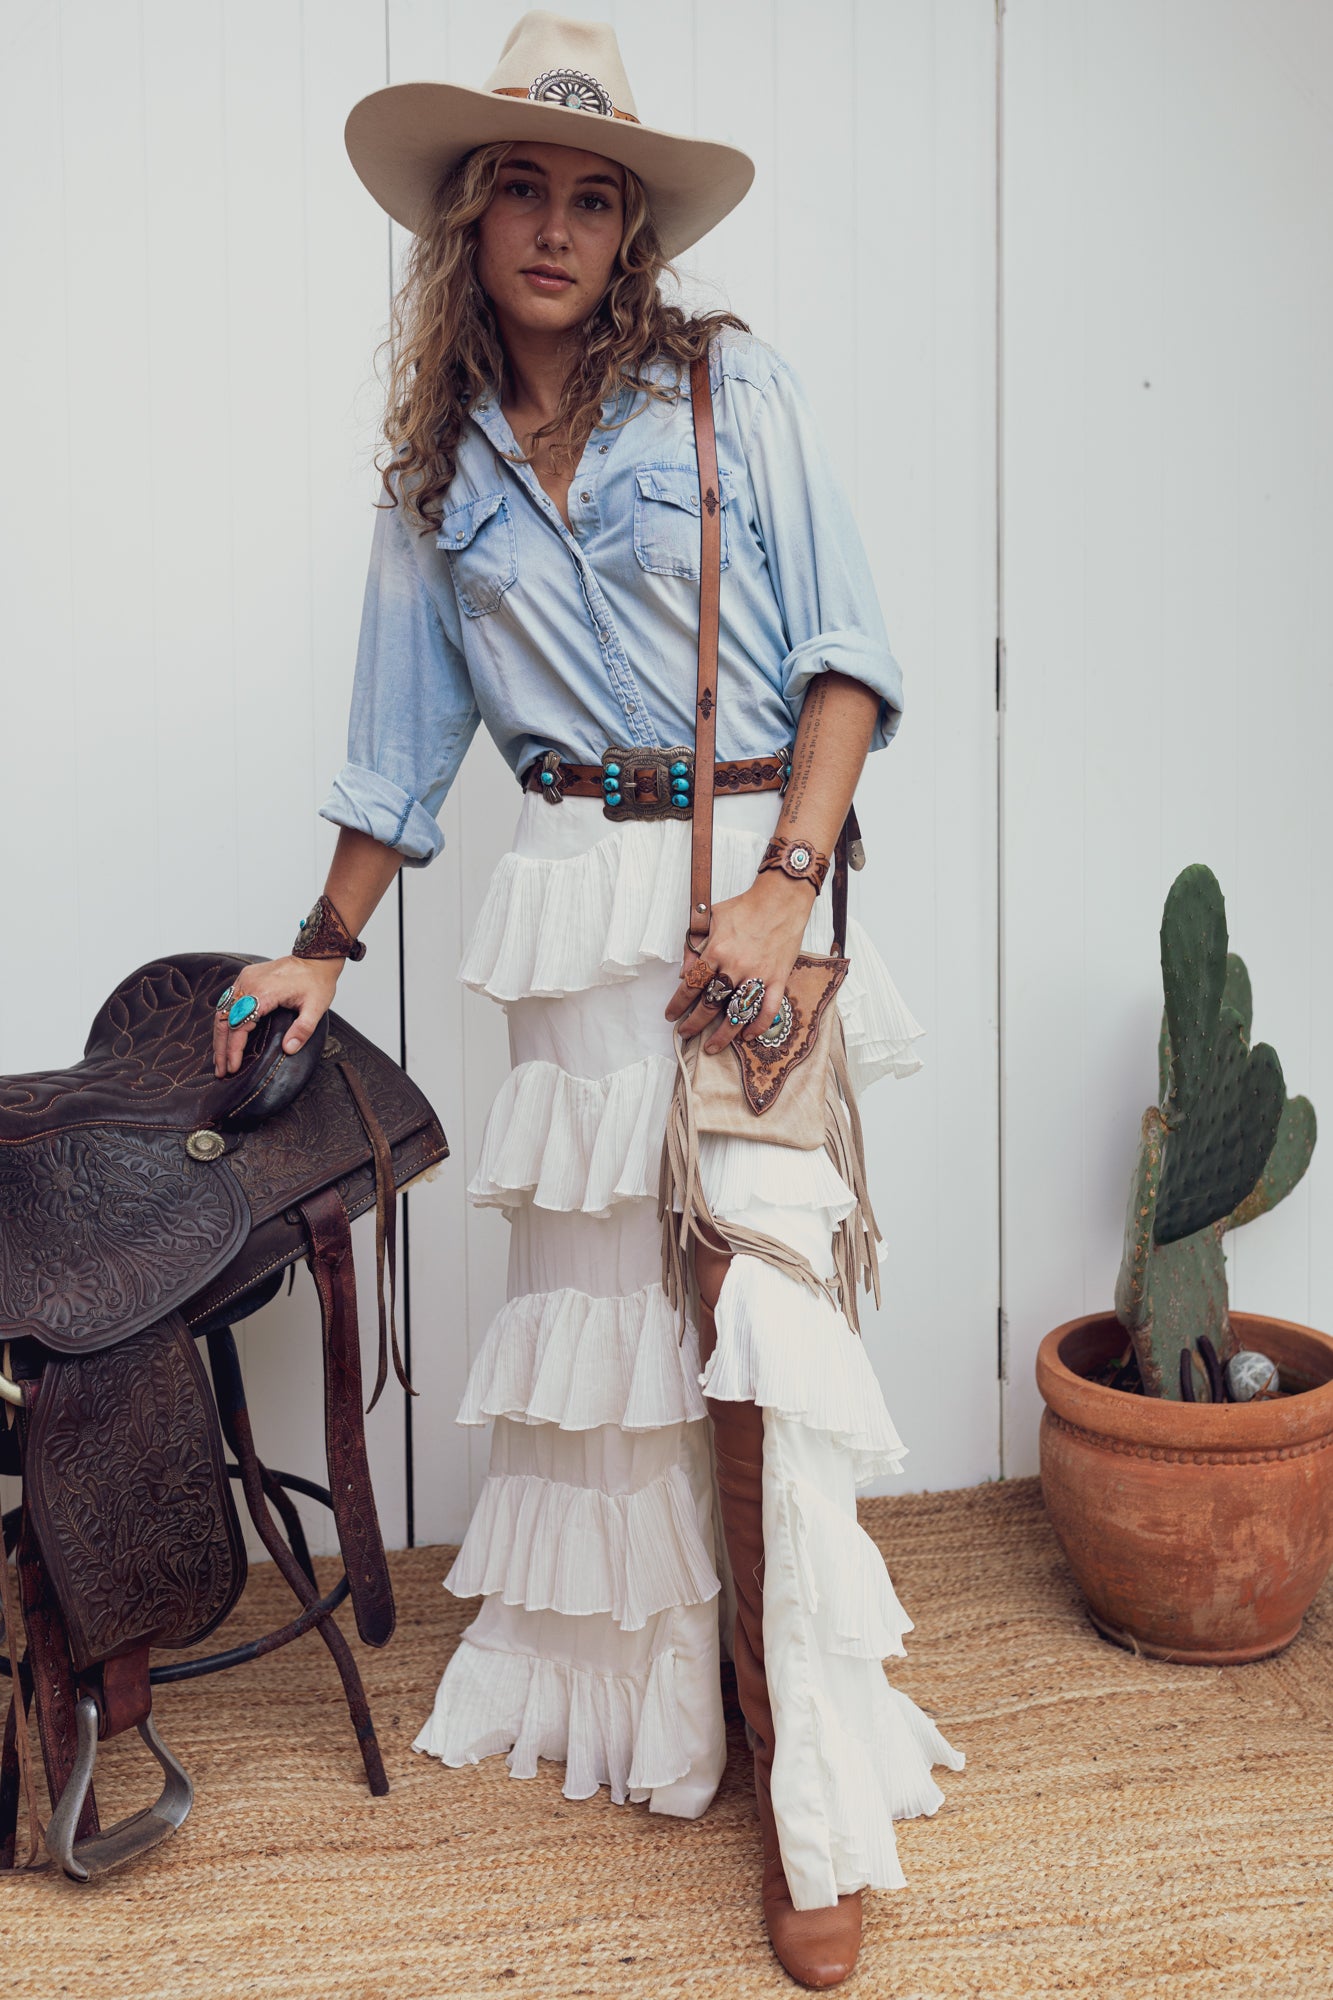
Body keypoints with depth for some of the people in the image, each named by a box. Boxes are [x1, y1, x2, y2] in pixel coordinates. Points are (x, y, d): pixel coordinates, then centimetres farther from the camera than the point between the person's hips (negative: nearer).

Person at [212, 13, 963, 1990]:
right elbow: (404, 743, 18)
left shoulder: (731, 393, 1)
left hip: (748, 877, -4)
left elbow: (846, 652, -4)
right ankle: (632, 1679, 28)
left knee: (758, 1299, -9)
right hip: (572, 907, 4)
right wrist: (323, 949, 19)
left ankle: (819, 1796, 3)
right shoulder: (440, 471, 12)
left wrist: (785, 884, -16)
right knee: (594, 1285, 7)